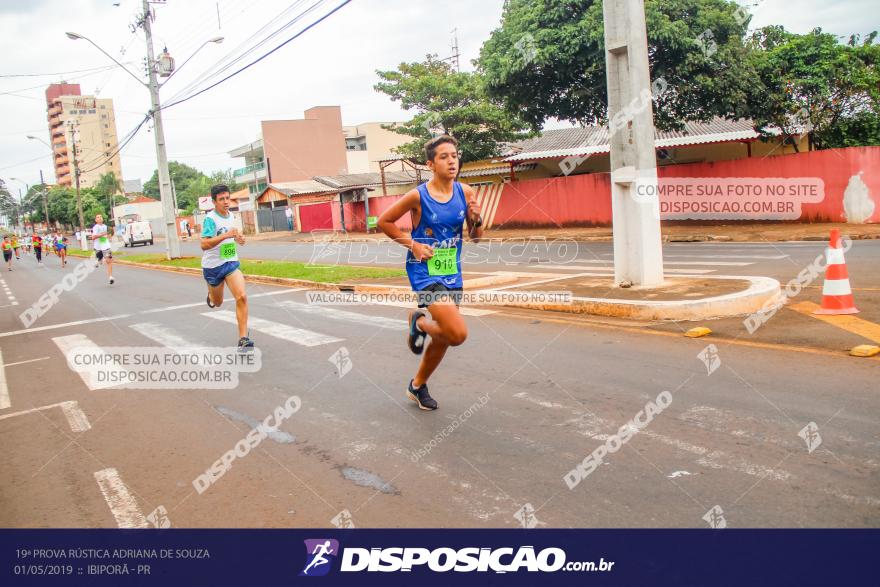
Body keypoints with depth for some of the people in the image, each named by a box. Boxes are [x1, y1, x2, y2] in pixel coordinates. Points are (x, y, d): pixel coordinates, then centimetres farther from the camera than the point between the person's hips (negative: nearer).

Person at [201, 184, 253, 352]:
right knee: (217, 303, 17)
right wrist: (226, 235, -37)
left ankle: (243, 339, -16)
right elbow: (204, 245, -29)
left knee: (242, 297, -19)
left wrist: (236, 238, 5)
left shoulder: (230, 215, 4)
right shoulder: (210, 219, -18)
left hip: (231, 263, 4)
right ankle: (210, 296, 57)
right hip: (213, 265, -4)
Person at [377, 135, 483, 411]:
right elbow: (384, 221, -2)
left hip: (452, 273, 6)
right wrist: (413, 244, -10)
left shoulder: (465, 192, -1)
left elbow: (476, 237, 7)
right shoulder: (418, 196, -14)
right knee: (458, 333, -20)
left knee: (443, 337, 15)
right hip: (425, 272, -6)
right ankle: (419, 322, 12)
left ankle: (418, 386, 39)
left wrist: (476, 220, -14)